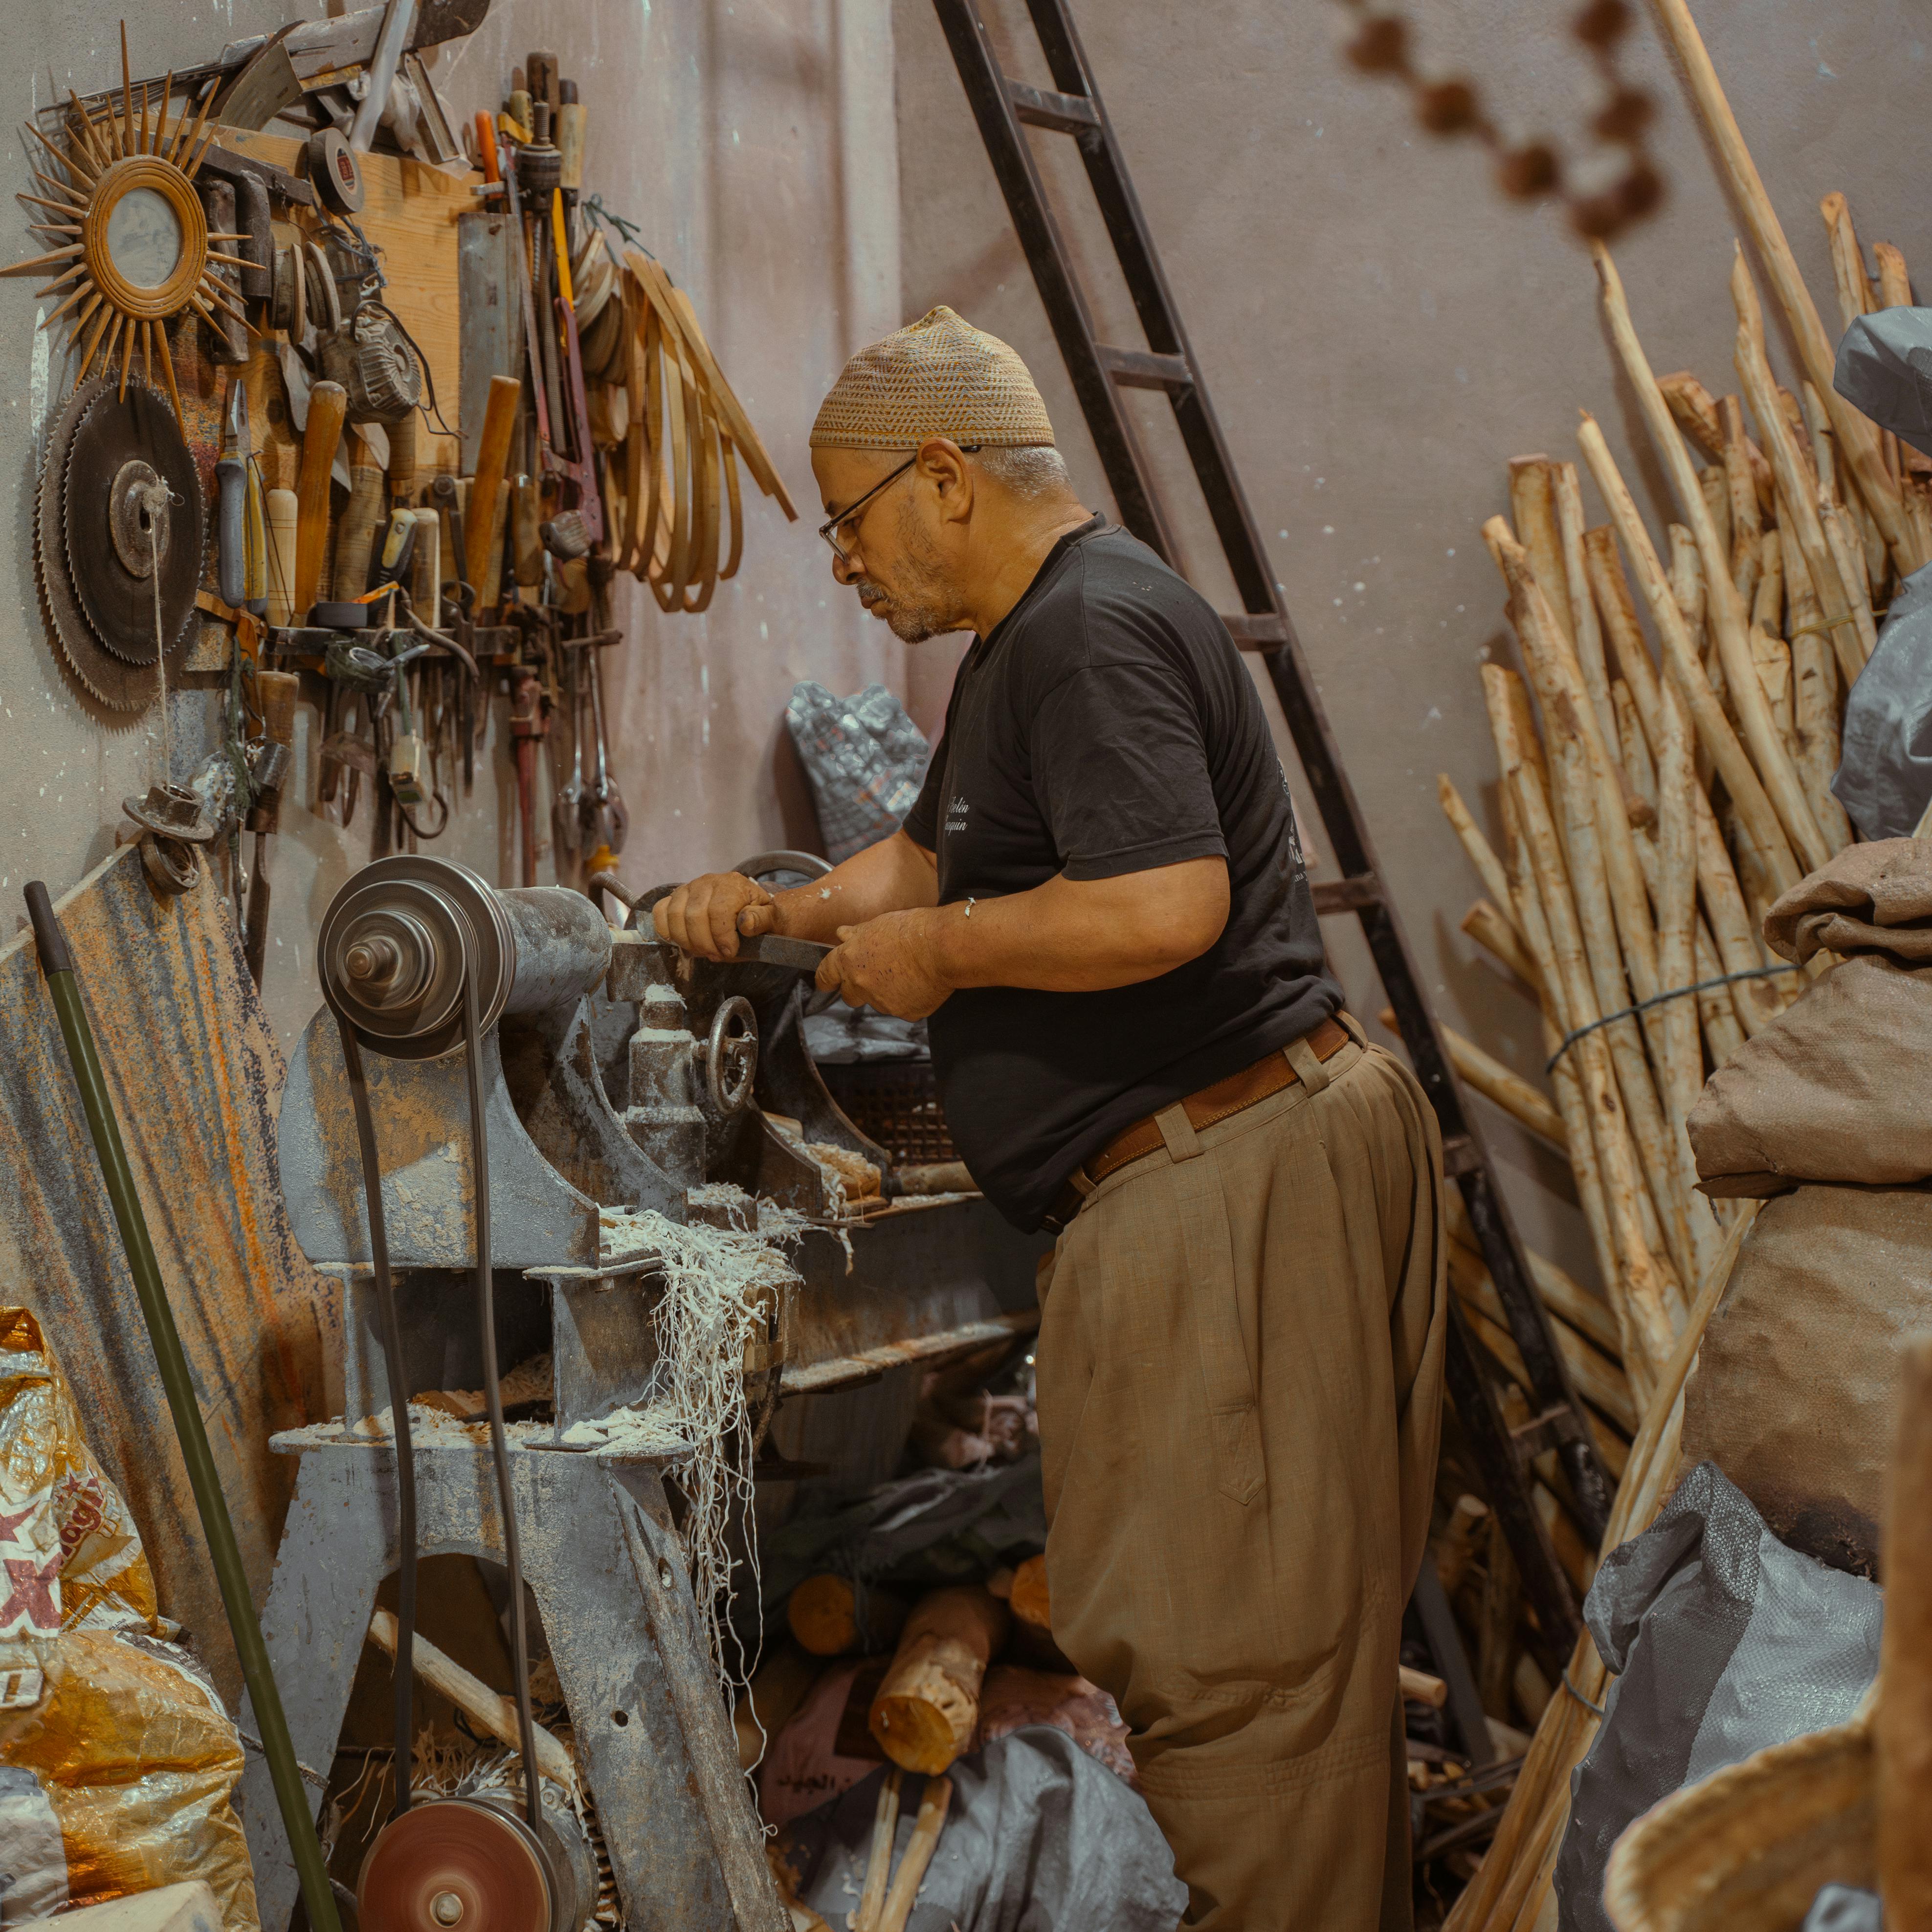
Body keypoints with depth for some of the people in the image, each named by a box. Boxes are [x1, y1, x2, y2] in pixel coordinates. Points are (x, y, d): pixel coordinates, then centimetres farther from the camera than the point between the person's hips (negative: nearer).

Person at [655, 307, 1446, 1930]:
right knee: (1297, 1642, 16)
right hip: (1205, 1171, 11)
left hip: (1228, 1171, -11)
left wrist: (935, 951, -13)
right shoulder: (1026, 642, 22)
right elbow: (931, 854, 32)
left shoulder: (1096, 627, -13)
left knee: (1229, 1651, -5)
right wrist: (787, 913, 14)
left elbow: (1163, 907, -26)